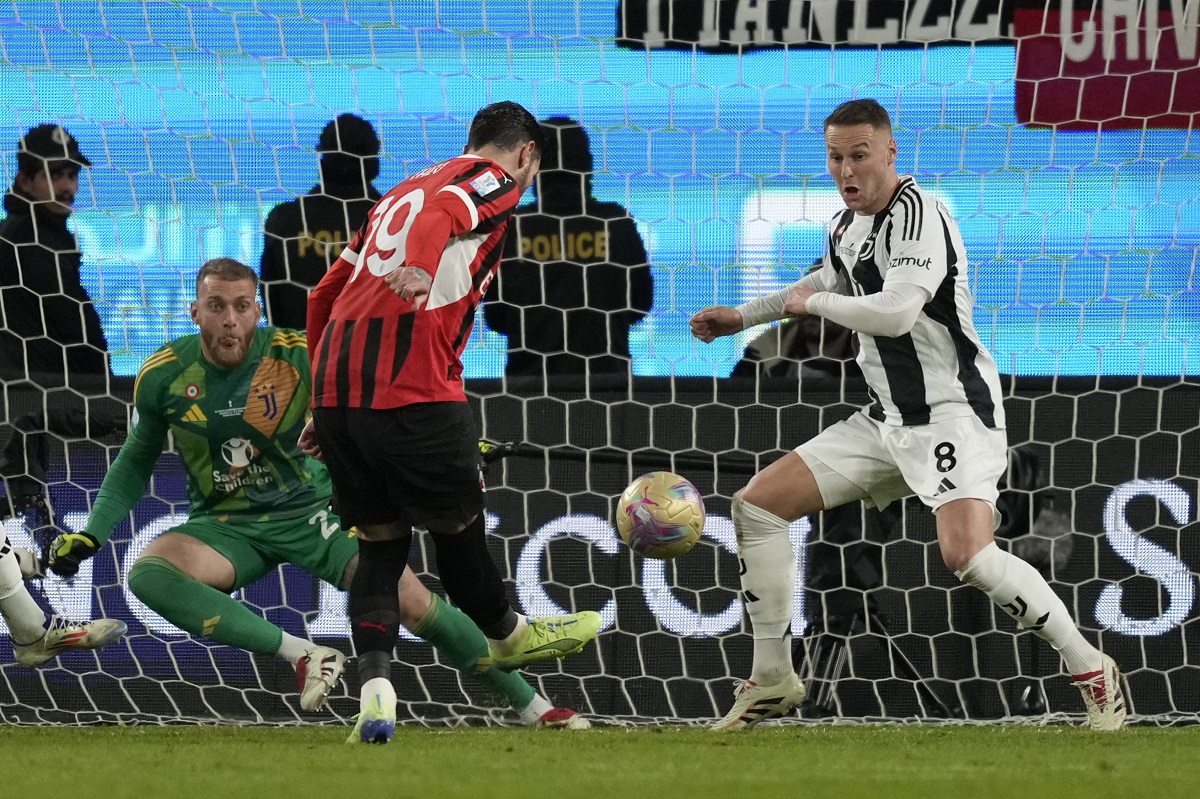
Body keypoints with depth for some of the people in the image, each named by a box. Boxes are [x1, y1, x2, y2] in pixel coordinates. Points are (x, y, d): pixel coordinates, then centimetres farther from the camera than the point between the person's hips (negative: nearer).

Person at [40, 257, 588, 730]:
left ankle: (532, 706, -1)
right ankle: (305, 655, -31)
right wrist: (90, 535, 3)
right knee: (148, 574, -31)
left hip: (307, 514, -1)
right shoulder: (163, 376, -7)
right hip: (224, 527, 1)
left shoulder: (300, 357, -14)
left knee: (412, 599, -18)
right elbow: (138, 460, 10)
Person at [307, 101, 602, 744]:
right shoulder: (495, 181, 6)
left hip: (335, 386, 7)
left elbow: (324, 295, 28)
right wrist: (419, 268, -40)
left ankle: (374, 687, -7)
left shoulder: (400, 193, 29)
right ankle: (507, 637, 37)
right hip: (414, 390, -7)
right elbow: (444, 210, -19)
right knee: (456, 523, 15)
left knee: (379, 541, 11)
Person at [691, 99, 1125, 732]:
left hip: (953, 411, -9)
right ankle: (772, 679, 16)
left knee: (966, 554, -30)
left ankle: (1093, 672, -14)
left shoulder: (917, 215, -18)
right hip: (888, 419, 9)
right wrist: (743, 317, 36)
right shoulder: (846, 225, 10)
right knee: (756, 504, 6)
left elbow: (894, 312, -31)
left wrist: (810, 303, -14)